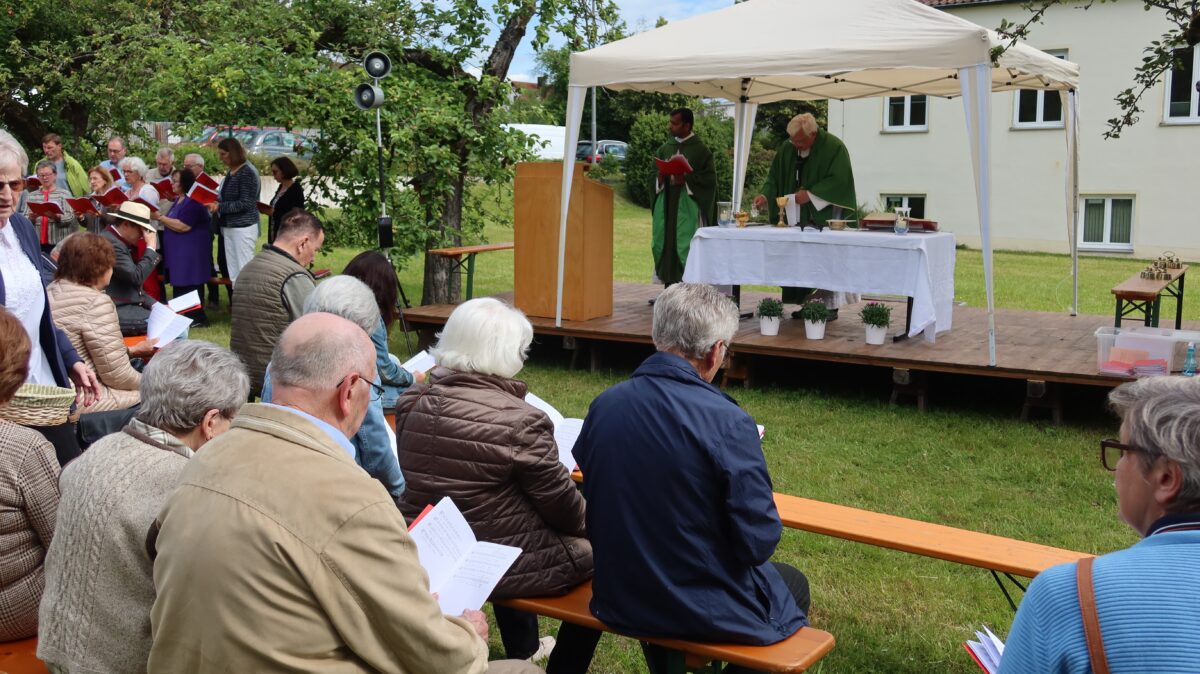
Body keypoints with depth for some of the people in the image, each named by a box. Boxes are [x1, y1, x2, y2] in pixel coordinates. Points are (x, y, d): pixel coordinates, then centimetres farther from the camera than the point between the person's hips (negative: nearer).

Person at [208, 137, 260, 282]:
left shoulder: (247, 172, -14)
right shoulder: (231, 172, 11)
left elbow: (246, 203, -19)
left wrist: (219, 207, -20)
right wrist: (216, 204, 4)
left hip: (243, 227, -9)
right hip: (229, 226, 9)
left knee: (244, 270, -5)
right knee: (233, 271, 10)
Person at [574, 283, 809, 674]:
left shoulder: (603, 405, -8)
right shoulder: (726, 422, -24)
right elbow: (759, 543, -20)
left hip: (618, 601, 5)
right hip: (703, 610, -4)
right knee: (794, 585, 25)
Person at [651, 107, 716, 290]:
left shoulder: (699, 150, -3)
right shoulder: (665, 148, 13)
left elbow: (710, 178, -7)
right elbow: (654, 174, 17)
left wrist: (686, 180, -17)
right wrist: (659, 179, -5)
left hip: (688, 207, -5)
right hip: (666, 206, 6)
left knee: (686, 246, -9)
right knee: (665, 244, 3)